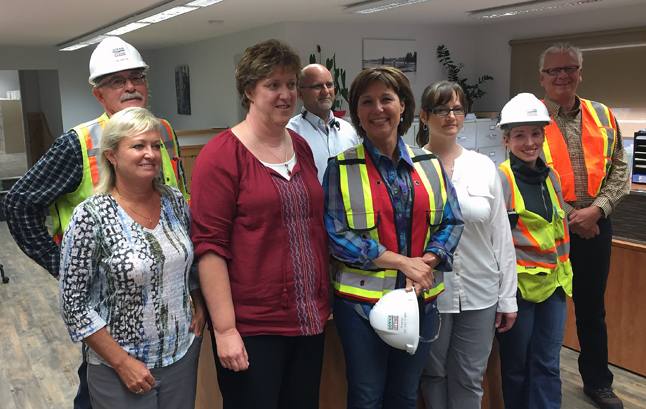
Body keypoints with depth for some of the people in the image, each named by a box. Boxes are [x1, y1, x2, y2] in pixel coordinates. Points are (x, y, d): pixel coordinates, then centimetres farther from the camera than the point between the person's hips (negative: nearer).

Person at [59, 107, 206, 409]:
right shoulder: (90, 217, -16)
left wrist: (200, 309, 2)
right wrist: (122, 362, -14)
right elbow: (73, 305, -13)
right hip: (120, 370, -4)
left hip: (183, 355, 4)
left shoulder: (175, 200, -2)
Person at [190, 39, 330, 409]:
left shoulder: (301, 147, 9)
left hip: (310, 320, 6)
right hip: (251, 328, -6)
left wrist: (326, 298, 15)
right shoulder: (223, 155, -10)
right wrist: (224, 329, -15)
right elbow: (210, 246, -13)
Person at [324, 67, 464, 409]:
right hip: (362, 300, -3)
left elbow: (452, 222, 6)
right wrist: (402, 261, -17)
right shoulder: (342, 168, -5)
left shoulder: (430, 165, 6)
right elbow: (336, 234, -12)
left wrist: (426, 262, -14)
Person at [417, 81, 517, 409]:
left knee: (469, 379, 13)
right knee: (434, 375, 15)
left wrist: (508, 297, 4)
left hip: (480, 294, 3)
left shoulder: (484, 166, 3)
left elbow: (502, 235, 5)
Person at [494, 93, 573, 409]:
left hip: (554, 282, 6)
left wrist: (564, 272, 18)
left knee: (547, 366, 10)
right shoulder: (501, 178, -11)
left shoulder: (550, 177, 9)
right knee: (516, 367, 9)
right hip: (518, 284, -5)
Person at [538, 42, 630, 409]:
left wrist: (597, 209, -10)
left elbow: (619, 170, 6)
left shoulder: (603, 117, 7)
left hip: (595, 225, 4)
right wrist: (567, 216, -14)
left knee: (592, 308, 16)